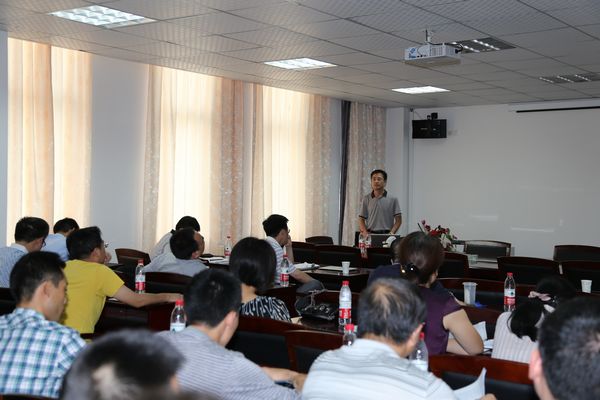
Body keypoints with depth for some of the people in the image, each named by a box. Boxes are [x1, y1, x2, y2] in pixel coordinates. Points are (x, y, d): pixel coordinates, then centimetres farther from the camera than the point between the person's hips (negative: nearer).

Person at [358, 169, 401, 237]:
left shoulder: (392, 199, 5)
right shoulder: (366, 199, 9)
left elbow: (398, 220, 4)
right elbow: (361, 219, 9)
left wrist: (391, 233, -9)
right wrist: (365, 233, -7)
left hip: (386, 234, -1)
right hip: (370, 235, 1)